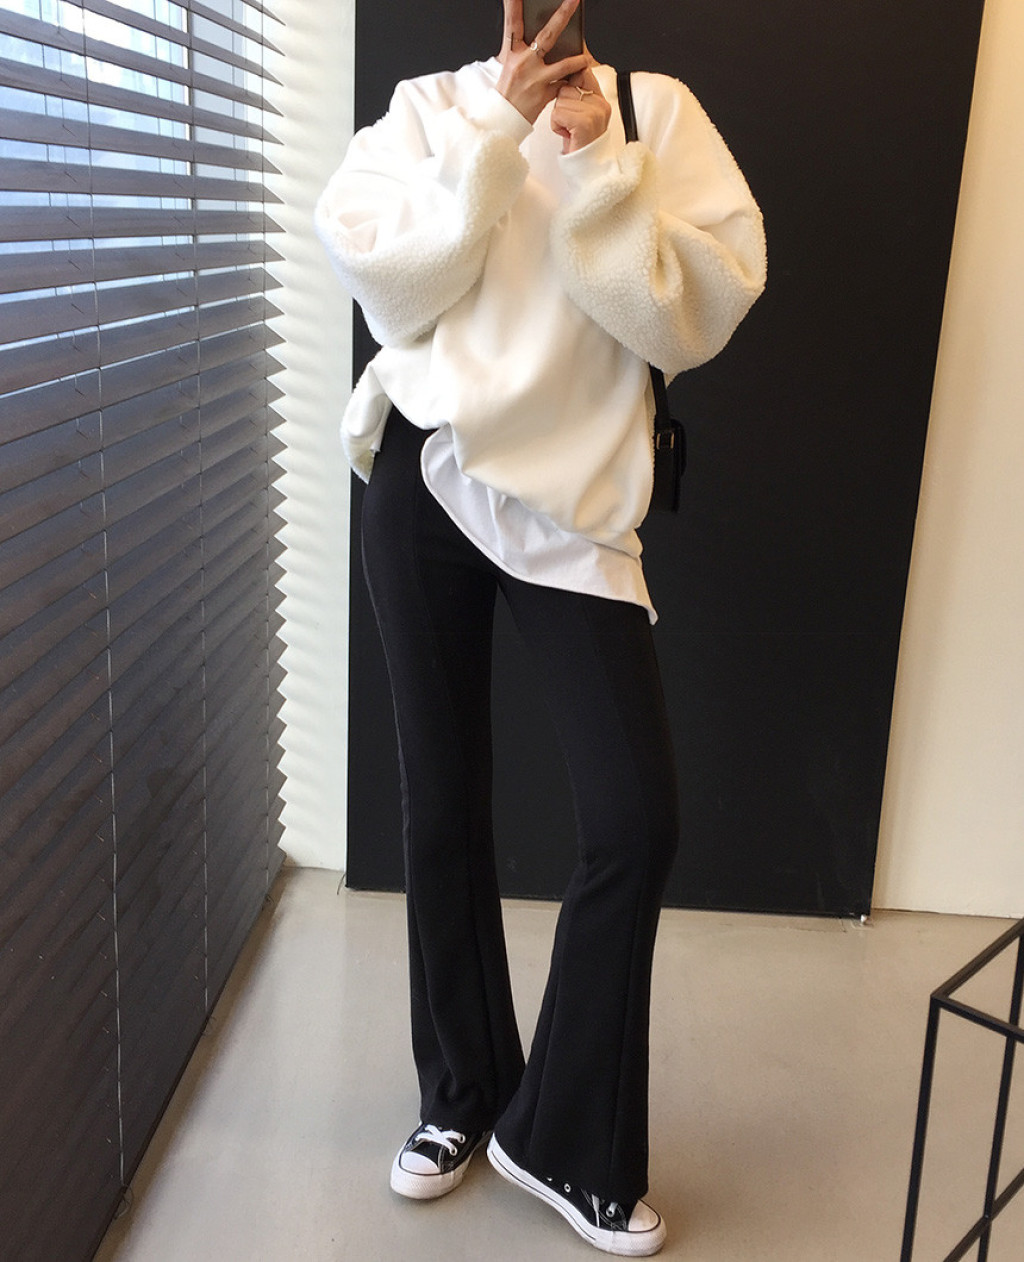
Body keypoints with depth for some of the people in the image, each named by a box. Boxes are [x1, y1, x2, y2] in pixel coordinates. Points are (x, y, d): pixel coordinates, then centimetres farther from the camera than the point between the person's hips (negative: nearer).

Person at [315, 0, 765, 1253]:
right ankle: (463, 1092, 29)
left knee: (637, 817, -8)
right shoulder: (425, 110, 9)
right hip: (423, 485, 1)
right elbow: (389, 288, -7)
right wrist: (494, 134, -10)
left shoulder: (655, 109, 6)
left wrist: (595, 167, -13)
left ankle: (563, 1136, 14)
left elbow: (699, 313, -6)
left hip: (568, 505, -1)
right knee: (441, 805, 9)